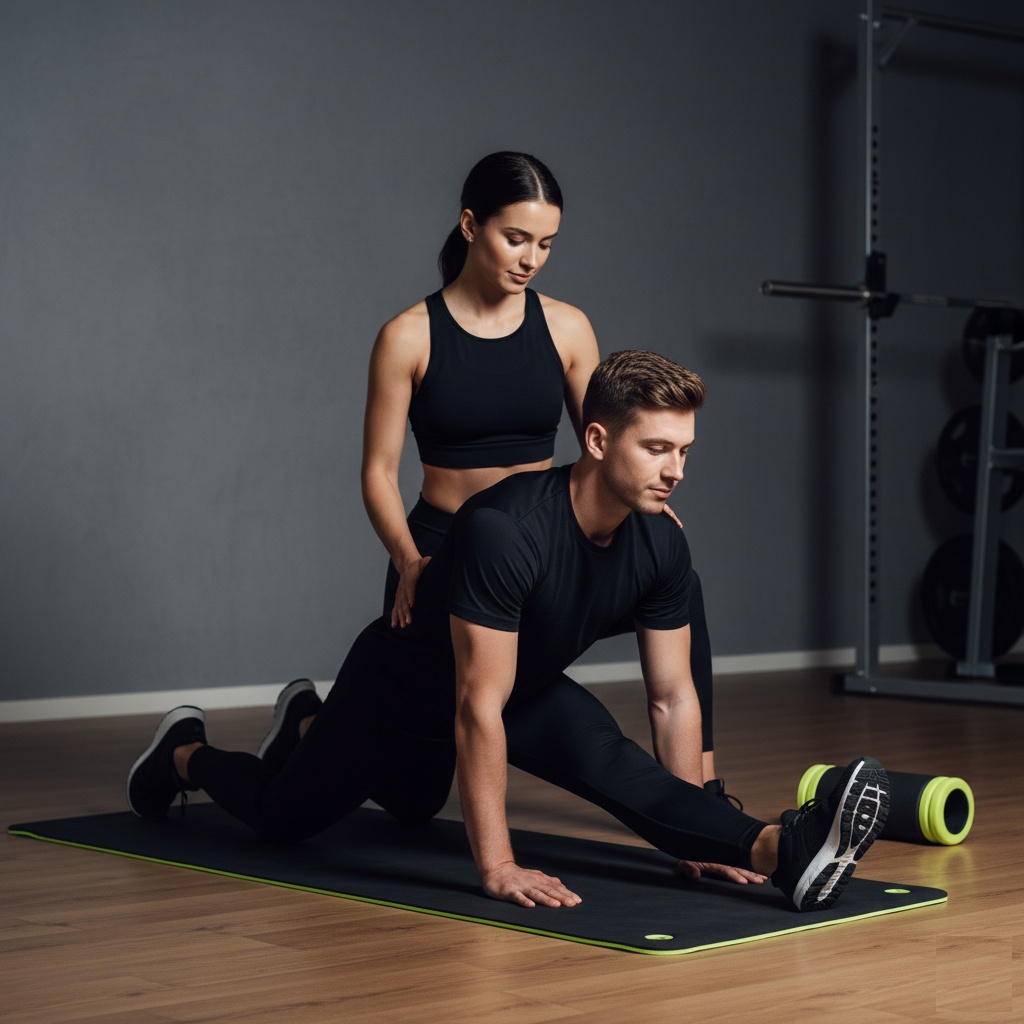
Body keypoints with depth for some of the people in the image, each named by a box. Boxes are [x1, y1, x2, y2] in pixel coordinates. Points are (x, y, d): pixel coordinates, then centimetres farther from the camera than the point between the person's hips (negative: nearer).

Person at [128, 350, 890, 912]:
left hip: (524, 682, 5)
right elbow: (478, 708, -42)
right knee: (284, 816, 17)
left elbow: (674, 696, -13)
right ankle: (186, 755, 44)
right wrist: (498, 867, -42)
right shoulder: (504, 530, -43)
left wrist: (698, 843, -14)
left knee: (606, 760, -27)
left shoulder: (661, 545, -22)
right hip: (404, 685, -5)